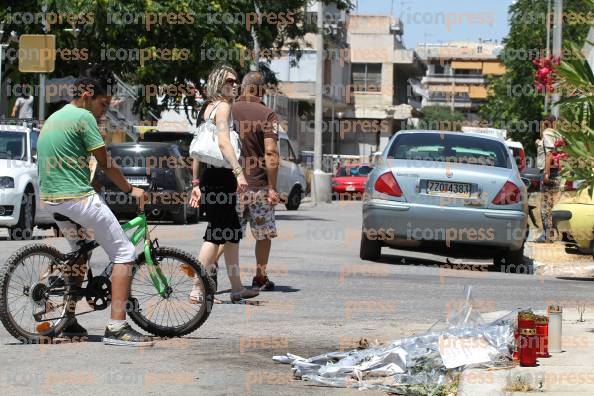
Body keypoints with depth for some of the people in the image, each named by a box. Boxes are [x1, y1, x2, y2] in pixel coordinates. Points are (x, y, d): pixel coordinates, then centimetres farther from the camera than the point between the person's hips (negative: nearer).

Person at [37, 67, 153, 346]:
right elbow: (106, 164, -7)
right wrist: (130, 189, 7)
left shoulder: (53, 118, 19)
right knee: (124, 253, -5)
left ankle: (68, 323, 26)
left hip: (50, 200, 10)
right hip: (79, 197, -9)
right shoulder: (83, 117, -9)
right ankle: (117, 328, -14)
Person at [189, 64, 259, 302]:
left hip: (209, 176, 10)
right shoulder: (223, 106, -9)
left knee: (232, 232, 15)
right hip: (221, 176, -10)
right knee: (216, 233, -7)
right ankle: (198, 290, -8)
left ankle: (236, 287, 19)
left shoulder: (207, 108, 18)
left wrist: (196, 183, 20)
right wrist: (239, 172, -27)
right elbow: (223, 141, -22)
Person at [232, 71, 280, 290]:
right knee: (264, 234, 13)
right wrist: (272, 188, -10)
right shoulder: (267, 115, -7)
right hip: (258, 185, -3)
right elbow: (270, 153, -13)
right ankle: (260, 277, 18)